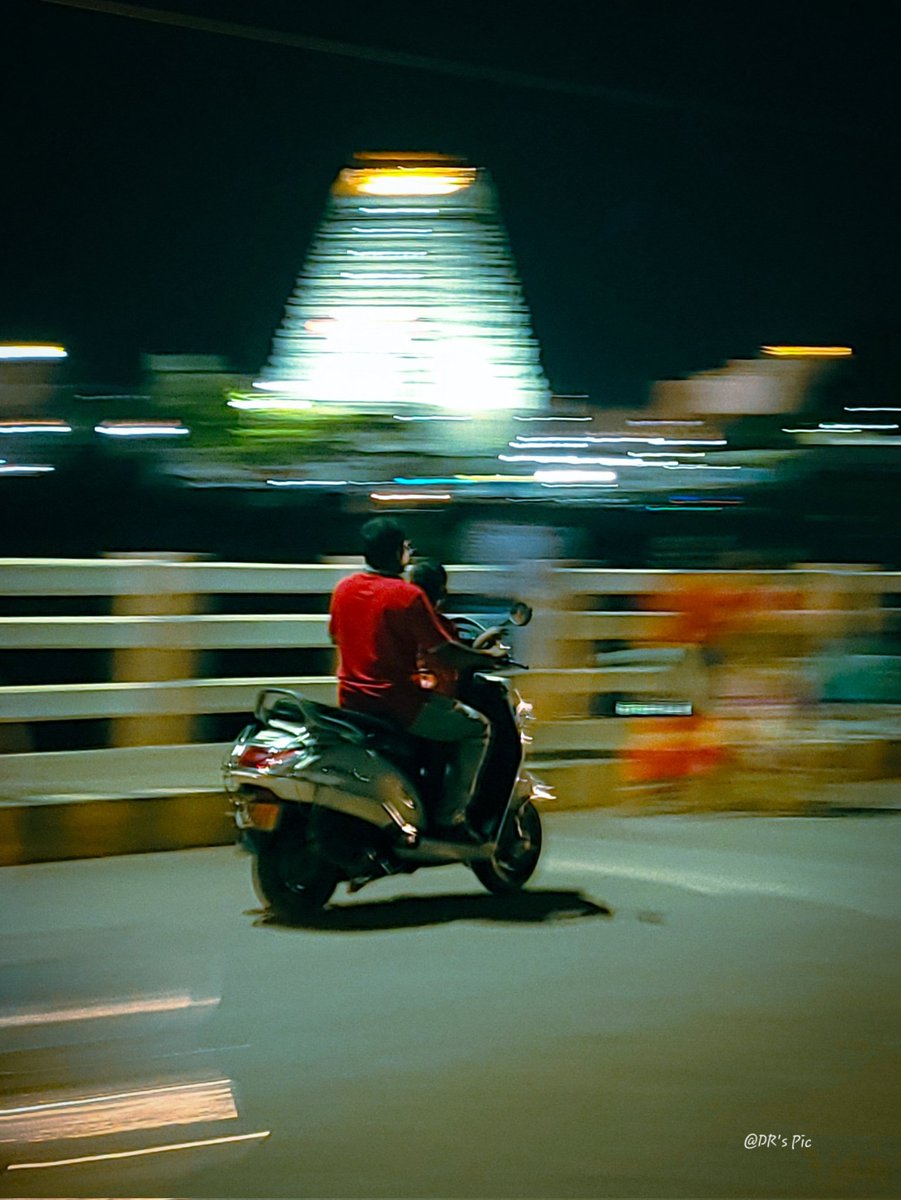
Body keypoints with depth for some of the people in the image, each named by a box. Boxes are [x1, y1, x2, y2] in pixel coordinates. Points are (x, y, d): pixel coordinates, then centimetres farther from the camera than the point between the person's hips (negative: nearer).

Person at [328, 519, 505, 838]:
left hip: (351, 701, 8)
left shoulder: (343, 588, 4)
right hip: (397, 702, -8)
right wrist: (488, 656, 3)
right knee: (477, 727, 8)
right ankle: (449, 818, 3)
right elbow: (445, 653, -14)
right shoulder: (408, 595, -15)